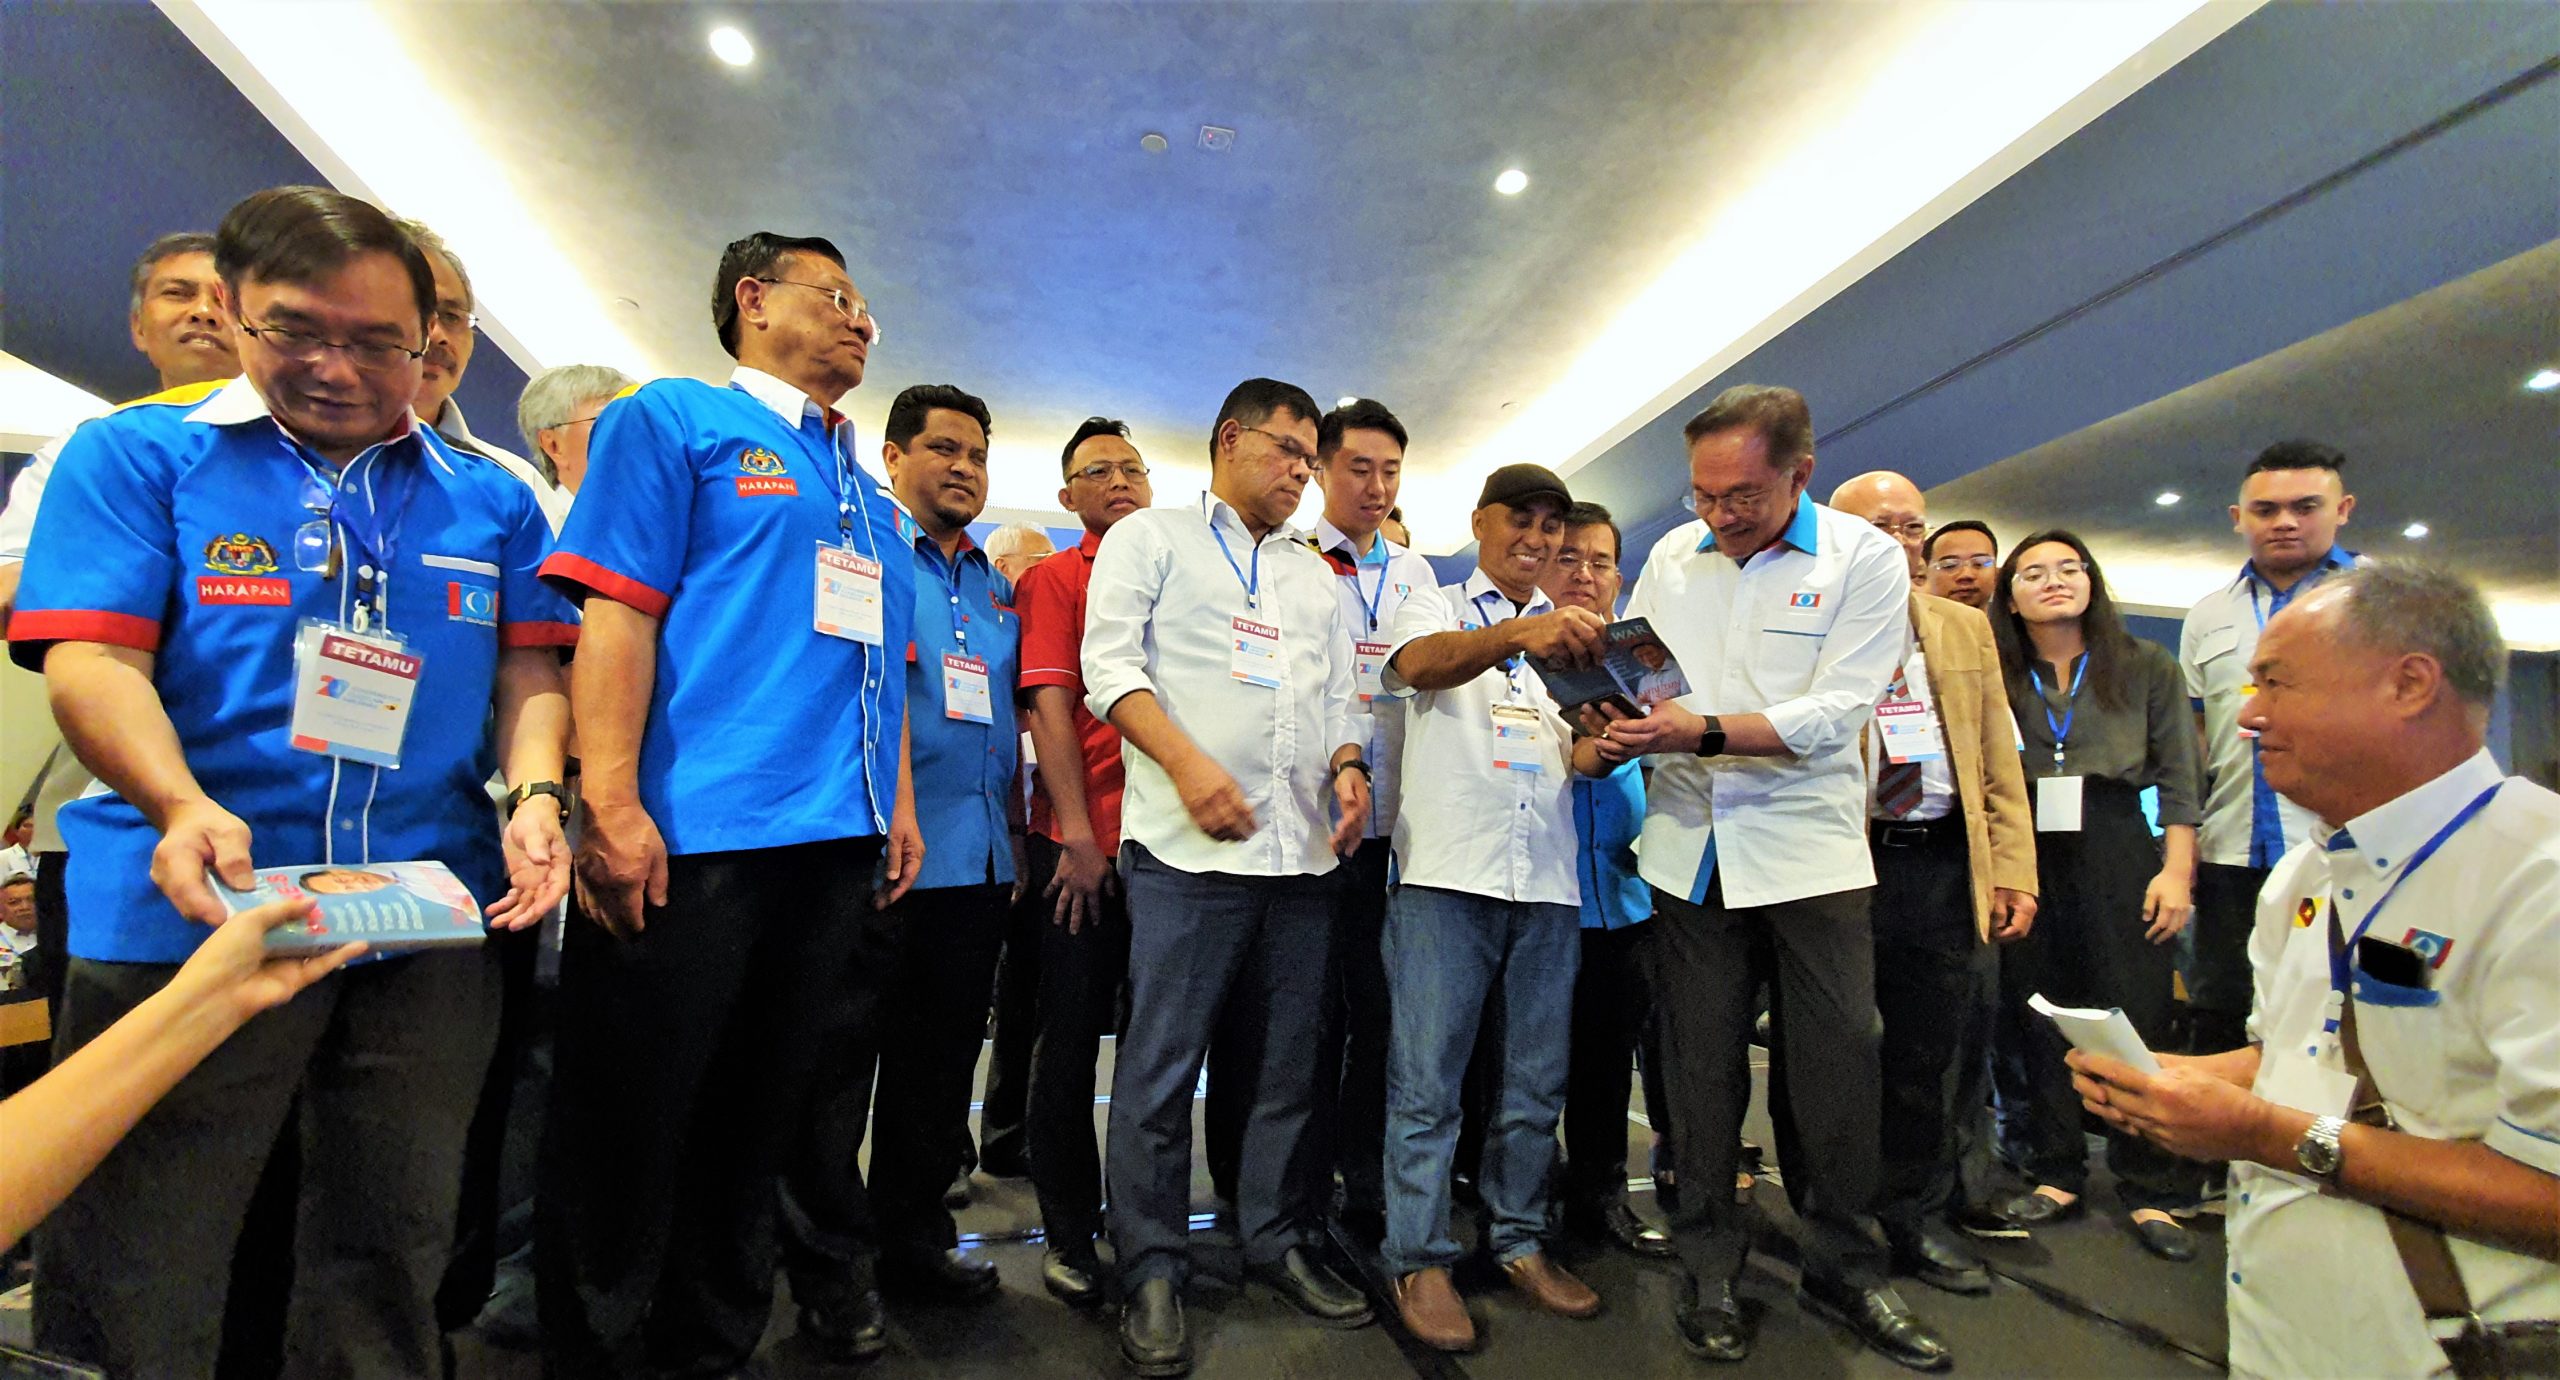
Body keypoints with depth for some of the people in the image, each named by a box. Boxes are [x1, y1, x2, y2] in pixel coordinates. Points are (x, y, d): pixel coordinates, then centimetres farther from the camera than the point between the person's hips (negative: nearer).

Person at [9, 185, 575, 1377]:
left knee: (393, 1251, 15)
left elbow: (528, 666, 8)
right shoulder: (133, 454, 3)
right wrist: (180, 806, -24)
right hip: (193, 912, -2)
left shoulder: (488, 499, 10)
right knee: (137, 1283, 10)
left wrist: (534, 796, -10)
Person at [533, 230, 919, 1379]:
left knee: (764, 1114, 16)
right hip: (693, 838, -6)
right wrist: (611, 804, -17)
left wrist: (896, 800, 15)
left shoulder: (863, 489, 21)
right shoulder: (676, 419, 2)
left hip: (838, 842, 7)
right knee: (631, 1123, 6)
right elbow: (617, 610, -9)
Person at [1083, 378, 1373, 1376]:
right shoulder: (1150, 538, 7)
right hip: (1187, 846, -5)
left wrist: (1347, 764, 2)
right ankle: (1152, 1271, 14)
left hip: (1303, 851, 6)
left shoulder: (1314, 574, 23)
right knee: (1162, 1066, -2)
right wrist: (1188, 763, -16)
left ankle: (1275, 1240, 28)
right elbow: (1110, 664, -4)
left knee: (1288, 1063, 12)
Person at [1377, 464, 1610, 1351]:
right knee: (1428, 1077, -2)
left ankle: (1519, 1239, 26)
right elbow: (1420, 662, -17)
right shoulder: (1438, 610, 8)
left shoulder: (1572, 635, 20)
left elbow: (1581, 755, 14)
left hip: (1548, 879, 5)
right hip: (1448, 869, -4)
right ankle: (1420, 1259, 11)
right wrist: (1517, 633, -35)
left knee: (1536, 1079, 11)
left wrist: (1607, 743, -11)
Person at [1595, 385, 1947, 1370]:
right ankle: (1709, 1269, 23)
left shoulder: (1865, 557, -4)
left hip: (1808, 846, -2)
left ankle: (1846, 1269, 25)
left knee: (1835, 1059, 3)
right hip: (1689, 846, 3)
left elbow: (1835, 712, -13)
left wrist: (1705, 731, -23)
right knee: (1701, 1064, 8)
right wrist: (1617, 721, -10)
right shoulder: (1672, 555, 7)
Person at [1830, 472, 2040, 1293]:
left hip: (1950, 866, 4)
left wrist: (2014, 870, 4)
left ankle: (1919, 1216, 29)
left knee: (1938, 1056, 11)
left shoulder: (1967, 629, 15)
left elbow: (1999, 761, 13)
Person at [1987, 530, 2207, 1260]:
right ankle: (2056, 1177, 18)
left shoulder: (2147, 668, 7)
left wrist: (2177, 871, -3)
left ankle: (2151, 1192, 12)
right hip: (2026, 856, 1)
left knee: (2139, 1015, -1)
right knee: (2039, 1016, 6)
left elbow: (2178, 779, 5)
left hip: (2117, 851, -1)